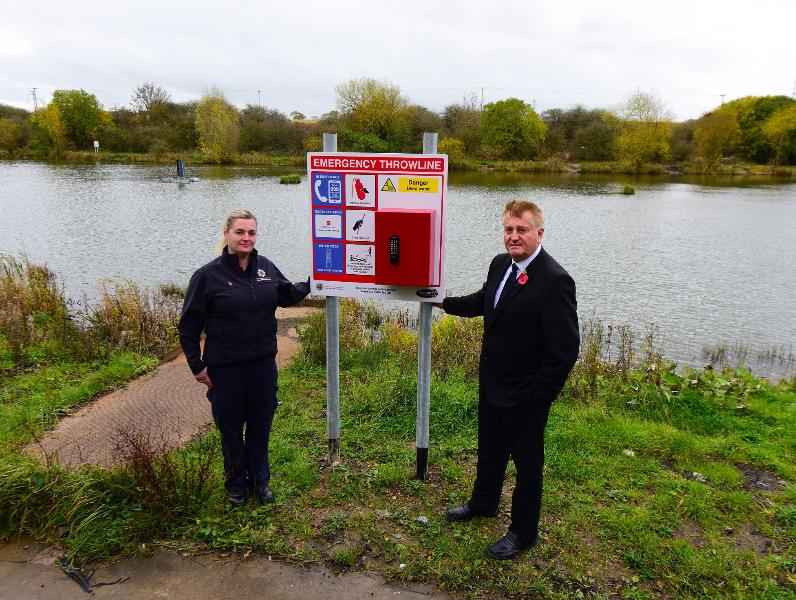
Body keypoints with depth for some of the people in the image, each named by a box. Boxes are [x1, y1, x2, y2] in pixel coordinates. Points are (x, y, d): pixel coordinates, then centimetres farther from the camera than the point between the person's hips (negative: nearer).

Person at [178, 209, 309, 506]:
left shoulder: (266, 267, 1)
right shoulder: (208, 275, -11)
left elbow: (286, 296, 18)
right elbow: (188, 325, -5)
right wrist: (197, 365, -5)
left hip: (263, 362, 4)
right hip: (225, 367, -3)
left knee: (261, 425, 16)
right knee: (231, 427, 12)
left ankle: (260, 480, 36)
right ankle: (236, 484, 34)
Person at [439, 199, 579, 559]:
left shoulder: (555, 281, -25)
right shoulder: (500, 264, 0)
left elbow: (565, 350, -23)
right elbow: (482, 302, 20)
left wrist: (538, 396, -20)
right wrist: (443, 301, 11)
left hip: (525, 394, -7)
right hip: (491, 382, 8)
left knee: (527, 462, 13)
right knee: (490, 449, 27)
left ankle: (523, 533, 35)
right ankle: (483, 502, 53)